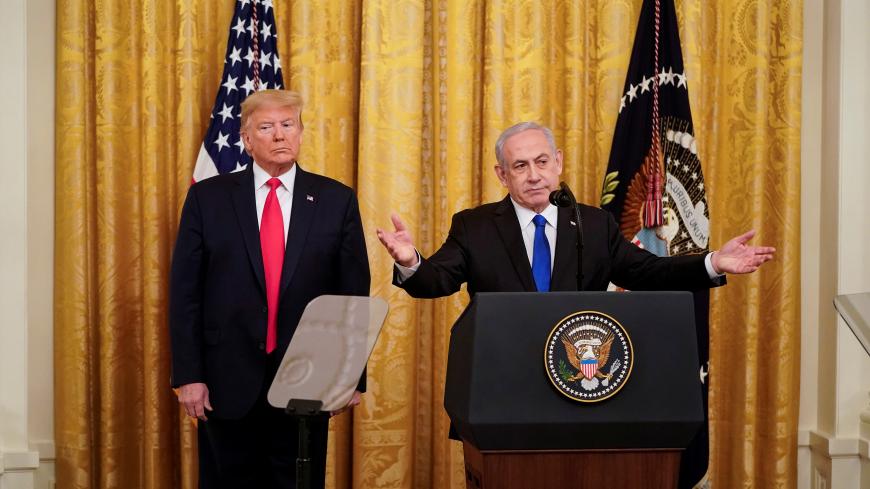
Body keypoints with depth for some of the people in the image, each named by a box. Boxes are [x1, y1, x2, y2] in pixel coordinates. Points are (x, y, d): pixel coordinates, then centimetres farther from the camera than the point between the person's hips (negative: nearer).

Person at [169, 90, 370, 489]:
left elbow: (354, 294, 3)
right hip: (228, 380, 0)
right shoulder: (208, 197, 2)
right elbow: (184, 292, 0)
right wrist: (188, 374, -6)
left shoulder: (337, 200, 2)